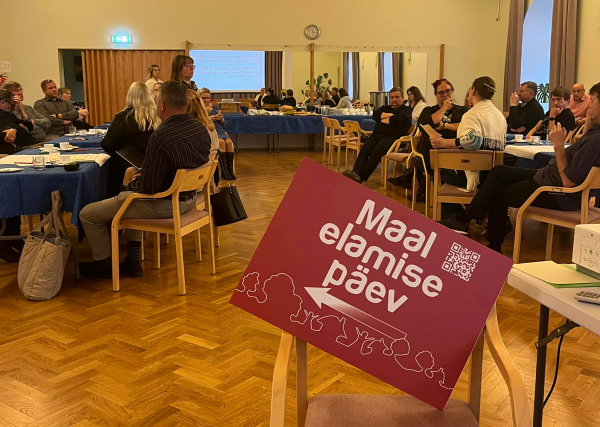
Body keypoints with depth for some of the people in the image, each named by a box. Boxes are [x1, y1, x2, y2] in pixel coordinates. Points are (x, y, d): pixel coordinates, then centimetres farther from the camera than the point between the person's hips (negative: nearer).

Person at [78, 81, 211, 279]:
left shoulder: (160, 137, -29)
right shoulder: (201, 129, -4)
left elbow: (148, 188, -25)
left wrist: (133, 181, -1)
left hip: (164, 204, -8)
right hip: (189, 197, 9)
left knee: (87, 214, 6)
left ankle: (105, 265, 29)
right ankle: (133, 261, 34)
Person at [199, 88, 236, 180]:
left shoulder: (215, 108, 24)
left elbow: (223, 125, 22)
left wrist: (222, 119, 0)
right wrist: (208, 119, -14)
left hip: (219, 130, 5)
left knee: (229, 141, -28)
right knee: (221, 142, -33)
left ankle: (230, 169, -28)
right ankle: (224, 171, -33)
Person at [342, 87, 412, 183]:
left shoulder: (406, 109, 13)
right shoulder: (385, 108, 31)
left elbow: (398, 119, -9)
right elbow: (375, 115, 10)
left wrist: (382, 119, 5)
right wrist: (390, 115, -1)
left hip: (392, 137, -5)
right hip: (377, 134, 5)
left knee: (376, 152, -32)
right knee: (364, 151, -25)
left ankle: (362, 178, -39)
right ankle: (355, 173, -44)